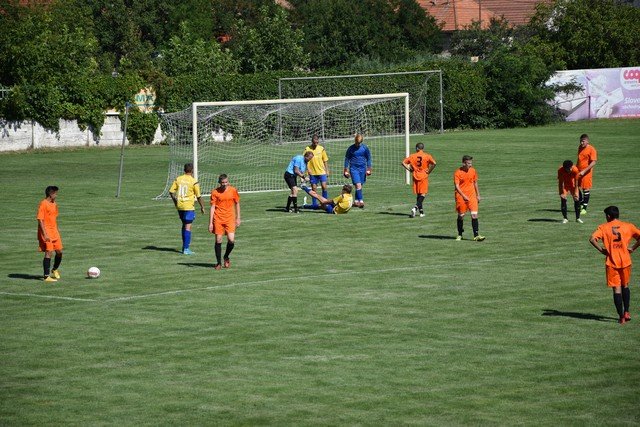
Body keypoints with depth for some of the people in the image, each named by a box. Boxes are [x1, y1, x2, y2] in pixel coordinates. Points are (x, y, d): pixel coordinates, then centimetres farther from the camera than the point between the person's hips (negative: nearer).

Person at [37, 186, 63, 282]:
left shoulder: (54, 204, 12)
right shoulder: (43, 204, -14)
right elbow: (40, 220, -18)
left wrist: (57, 230, 22)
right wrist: (45, 234, -22)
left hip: (54, 232, 8)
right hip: (46, 232, -8)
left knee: (59, 252, 9)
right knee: (49, 253, -10)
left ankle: (55, 270, 33)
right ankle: (46, 276, -5)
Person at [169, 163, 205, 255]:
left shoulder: (178, 179, 2)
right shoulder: (194, 182, -10)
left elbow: (171, 192, 3)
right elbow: (198, 196, -6)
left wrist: (175, 201, 20)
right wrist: (202, 207, 7)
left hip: (179, 206, 5)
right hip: (189, 206, -5)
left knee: (184, 225, 20)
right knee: (188, 227, -3)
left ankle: (184, 246, 25)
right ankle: (186, 249, -6)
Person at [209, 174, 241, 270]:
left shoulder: (233, 190, 1)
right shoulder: (215, 192, -3)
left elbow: (237, 204, 12)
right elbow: (212, 207, -2)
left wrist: (238, 218, 9)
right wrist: (210, 223, -6)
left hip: (230, 219, 1)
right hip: (218, 219, -1)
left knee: (231, 240, -11)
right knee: (218, 240, 0)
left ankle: (226, 257, 16)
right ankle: (218, 262, 13)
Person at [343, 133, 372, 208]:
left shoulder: (365, 148, 1)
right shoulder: (351, 148, -3)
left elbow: (368, 158, 11)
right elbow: (347, 159, 5)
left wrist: (368, 169, 6)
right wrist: (346, 170, 2)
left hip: (362, 168, 3)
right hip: (354, 168, -3)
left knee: (359, 185, 6)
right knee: (358, 185, -15)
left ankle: (356, 201, 18)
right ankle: (361, 201, -20)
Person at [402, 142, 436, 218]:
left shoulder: (413, 156, 2)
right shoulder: (427, 156, -4)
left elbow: (403, 163, -2)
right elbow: (434, 163, -17)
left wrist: (410, 169, 6)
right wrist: (429, 171, -4)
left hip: (416, 177, 3)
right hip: (424, 177, -3)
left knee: (418, 194, 14)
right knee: (423, 194, -2)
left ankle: (421, 211, 18)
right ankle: (415, 208, -24)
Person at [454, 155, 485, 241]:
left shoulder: (473, 171, 5)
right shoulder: (458, 173, -10)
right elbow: (457, 186, -15)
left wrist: (478, 195, 16)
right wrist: (463, 196, -25)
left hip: (471, 195, 3)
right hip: (461, 196, -3)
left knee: (474, 214, -9)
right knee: (461, 215, 6)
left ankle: (476, 235, -9)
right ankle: (460, 235, 23)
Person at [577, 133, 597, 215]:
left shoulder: (591, 149, -13)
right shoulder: (580, 147, 9)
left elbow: (593, 162, -18)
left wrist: (584, 171, -23)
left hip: (586, 172, -7)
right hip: (578, 171, 7)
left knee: (586, 189, -1)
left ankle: (584, 208, 5)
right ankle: (581, 204, 27)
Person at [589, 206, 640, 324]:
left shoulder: (603, 227, -2)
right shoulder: (628, 226, 3)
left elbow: (592, 239, -15)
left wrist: (601, 250, -5)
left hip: (611, 262, -2)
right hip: (625, 261, 2)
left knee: (617, 289, 2)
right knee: (625, 286, 21)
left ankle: (621, 317, 0)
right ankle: (626, 312, 16)